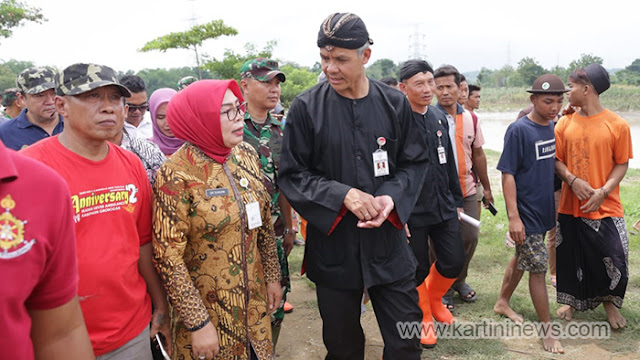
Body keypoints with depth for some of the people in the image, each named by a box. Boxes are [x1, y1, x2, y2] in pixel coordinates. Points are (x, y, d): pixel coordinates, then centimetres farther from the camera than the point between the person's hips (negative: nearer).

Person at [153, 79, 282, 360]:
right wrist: (198, 323, -16)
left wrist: (272, 276, 9)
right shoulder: (177, 174, -19)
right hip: (207, 309, -5)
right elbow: (168, 258, -18)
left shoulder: (246, 155, -2)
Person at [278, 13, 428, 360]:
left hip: (389, 243, 2)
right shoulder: (306, 107, -7)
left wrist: (392, 197, -14)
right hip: (332, 244, -1)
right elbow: (292, 175, -5)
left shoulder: (395, 103, -1)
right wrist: (343, 195, -19)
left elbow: (415, 162, 6)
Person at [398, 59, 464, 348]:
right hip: (413, 213, -5)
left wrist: (457, 201, 16)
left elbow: (450, 163, 14)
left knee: (454, 262, 10)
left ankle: (434, 297, 41)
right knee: (418, 270, 8)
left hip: (444, 208, 6)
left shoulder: (440, 118, 7)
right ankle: (424, 317, 34)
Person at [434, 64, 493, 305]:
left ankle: (459, 280, 33)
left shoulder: (470, 118, 6)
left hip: (467, 190, 5)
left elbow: (478, 154, 14)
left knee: (470, 238, 10)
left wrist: (486, 187, 17)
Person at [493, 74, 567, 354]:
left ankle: (503, 302, 39)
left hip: (544, 209, 7)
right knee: (538, 269, -1)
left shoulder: (552, 127, 4)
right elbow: (507, 174, -17)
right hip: (526, 212, -7)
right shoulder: (518, 130, -16)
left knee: (522, 258, 20)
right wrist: (513, 217, -21)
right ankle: (548, 331, 11)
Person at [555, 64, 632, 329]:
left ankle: (610, 302, 29)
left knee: (612, 257, 0)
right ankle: (572, 301, 34)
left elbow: (622, 164, -3)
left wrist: (603, 191, -16)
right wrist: (573, 180, -15)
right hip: (570, 206, 3)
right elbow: (556, 160, 3)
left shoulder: (617, 125, -6)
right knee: (570, 256, 11)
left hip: (605, 206, -2)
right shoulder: (565, 123, 1)